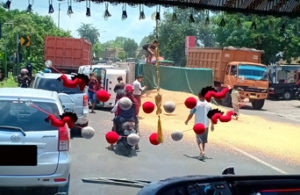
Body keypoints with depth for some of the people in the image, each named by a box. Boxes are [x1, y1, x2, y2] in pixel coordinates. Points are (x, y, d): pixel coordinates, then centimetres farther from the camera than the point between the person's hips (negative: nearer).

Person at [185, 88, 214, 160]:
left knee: (199, 139, -2)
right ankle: (203, 152, 23)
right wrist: (212, 125, 14)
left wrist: (187, 121, 12)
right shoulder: (209, 104, 2)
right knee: (204, 139, 18)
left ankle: (202, 151, -24)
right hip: (206, 125, 3)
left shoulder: (196, 104, -7)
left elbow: (191, 114, -5)